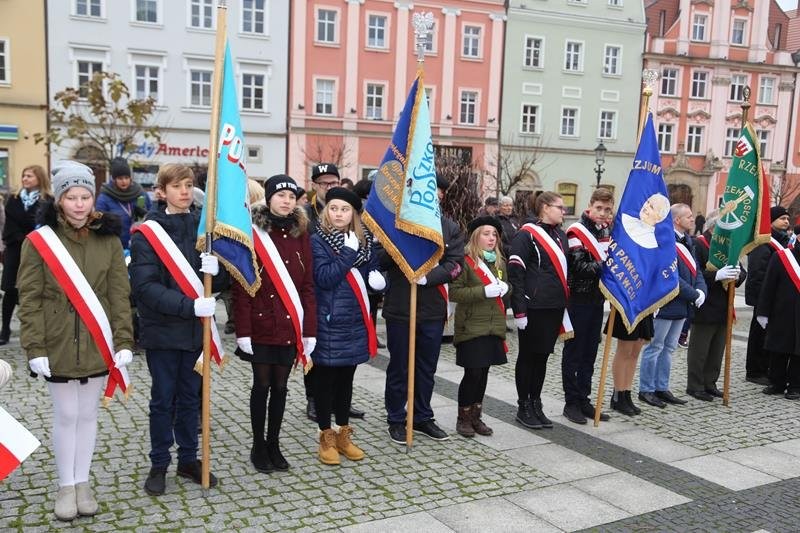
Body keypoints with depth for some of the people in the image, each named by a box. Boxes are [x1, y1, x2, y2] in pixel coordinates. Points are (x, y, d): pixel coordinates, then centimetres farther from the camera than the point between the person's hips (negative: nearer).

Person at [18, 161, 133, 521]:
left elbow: (120, 294, 0)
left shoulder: (109, 239, -1)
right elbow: (29, 300, -6)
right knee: (66, 416, 9)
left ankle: (82, 482, 28)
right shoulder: (38, 241, -7)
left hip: (97, 344, 2)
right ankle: (66, 486, 25)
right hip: (58, 345, -2)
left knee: (88, 414, 13)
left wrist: (124, 340, -6)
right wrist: (35, 348, -11)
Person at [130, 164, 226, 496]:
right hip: (162, 329, -3)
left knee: (190, 397, 14)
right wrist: (188, 305, -26)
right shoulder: (147, 232, -8)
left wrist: (216, 269, -18)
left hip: (196, 328, 4)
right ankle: (159, 465, 22)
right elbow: (144, 285, -17)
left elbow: (222, 282, 6)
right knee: (163, 400, 7)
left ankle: (188, 460, 27)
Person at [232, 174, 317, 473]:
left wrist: (310, 330, 1)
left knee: (280, 385, 12)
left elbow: (307, 285, 5)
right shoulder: (253, 232, -6)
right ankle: (258, 446, 23)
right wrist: (243, 330, -13)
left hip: (290, 325, 4)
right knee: (262, 384, 7)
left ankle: (274, 444, 27)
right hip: (261, 324, -3)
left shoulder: (300, 234, 6)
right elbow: (241, 286, -8)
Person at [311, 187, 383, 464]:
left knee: (346, 379, 15)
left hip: (355, 322, 5)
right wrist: (349, 253, -20)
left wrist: (376, 278, -3)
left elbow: (371, 271, 19)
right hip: (328, 323, -5)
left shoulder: (363, 239, 9)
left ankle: (344, 435, 26)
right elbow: (324, 278, -19)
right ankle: (326, 438, 17)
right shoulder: (318, 240, -8)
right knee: (325, 380, 5)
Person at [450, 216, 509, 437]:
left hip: (493, 327, 6)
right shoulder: (465, 260, -9)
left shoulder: (499, 261, 13)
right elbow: (454, 292, -14)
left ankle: (476, 416, 23)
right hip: (471, 327, -6)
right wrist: (484, 291, -21)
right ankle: (463, 418, 13)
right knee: (472, 373, -2)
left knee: (483, 373, 11)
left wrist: (504, 288, 2)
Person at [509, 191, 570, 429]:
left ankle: (536, 405, 24)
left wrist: (565, 304, 15)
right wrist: (519, 310, -18)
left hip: (555, 307, 7)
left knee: (542, 357, 13)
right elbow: (515, 273, -14)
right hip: (534, 307, -7)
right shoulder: (527, 234, -10)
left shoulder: (561, 235, 14)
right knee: (528, 357, 5)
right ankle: (523, 408, 15)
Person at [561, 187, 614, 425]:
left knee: (590, 352, 12)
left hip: (597, 299, 7)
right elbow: (578, 267, -19)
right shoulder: (576, 231, -11)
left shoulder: (607, 231, 11)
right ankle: (571, 402, 9)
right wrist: (603, 266, -26)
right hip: (579, 299, -7)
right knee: (574, 351, 2)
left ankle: (584, 400, 21)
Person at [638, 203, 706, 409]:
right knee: (655, 347, 2)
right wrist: (694, 295, -17)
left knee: (669, 348, 16)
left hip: (681, 306, 9)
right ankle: (646, 390, 12)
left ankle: (662, 388, 25)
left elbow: (696, 269, 13)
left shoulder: (688, 241, 11)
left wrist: (701, 290, -5)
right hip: (665, 304, -9)